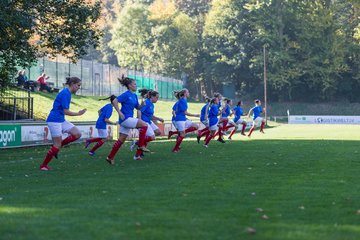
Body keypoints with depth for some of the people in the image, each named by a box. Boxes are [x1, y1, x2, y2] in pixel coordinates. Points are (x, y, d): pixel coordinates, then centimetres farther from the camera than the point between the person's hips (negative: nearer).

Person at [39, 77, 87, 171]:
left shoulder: (67, 93, 12)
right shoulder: (65, 93, -18)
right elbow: (66, 111, -20)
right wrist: (78, 113, -10)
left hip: (61, 120, 9)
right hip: (54, 120, -9)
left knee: (77, 134, -1)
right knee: (57, 145, -7)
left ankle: (56, 148, 8)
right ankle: (43, 165, 6)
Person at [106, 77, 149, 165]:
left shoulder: (134, 96, 14)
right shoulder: (126, 95, -11)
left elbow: (137, 107, 21)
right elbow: (114, 101, -18)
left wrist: (142, 105, 0)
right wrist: (119, 112, -21)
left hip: (129, 119, 9)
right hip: (125, 118, -9)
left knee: (121, 139, 9)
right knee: (144, 125, -17)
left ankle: (110, 157, 14)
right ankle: (141, 145, -11)